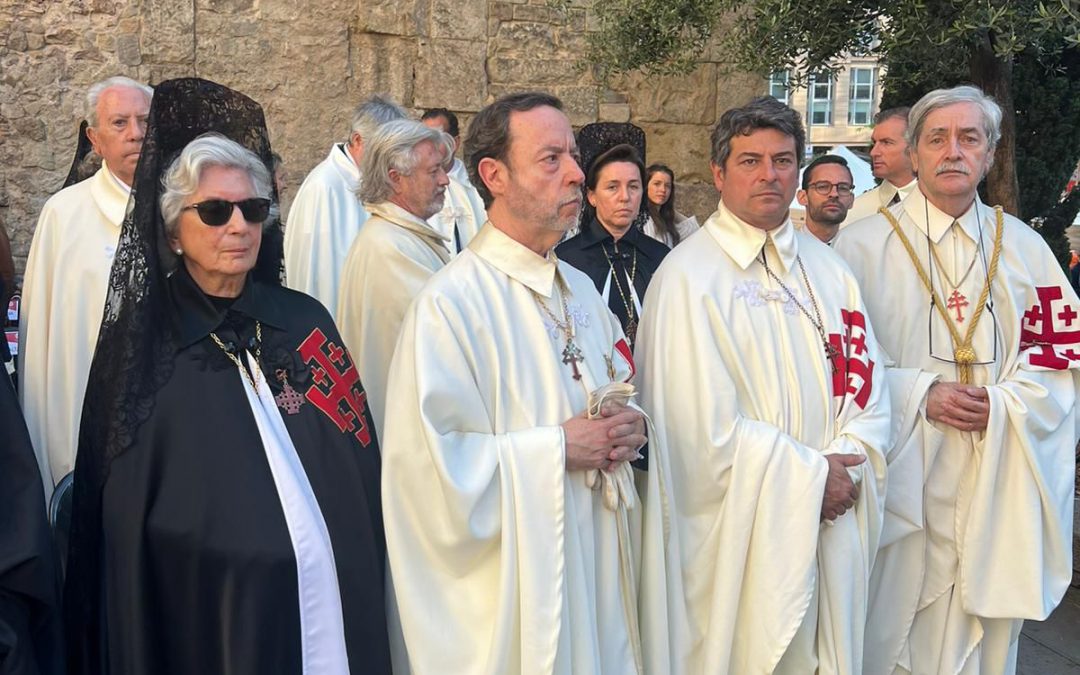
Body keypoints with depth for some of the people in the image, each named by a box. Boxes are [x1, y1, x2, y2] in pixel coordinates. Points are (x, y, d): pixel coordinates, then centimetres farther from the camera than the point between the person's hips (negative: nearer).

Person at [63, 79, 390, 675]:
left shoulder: (305, 322, -1)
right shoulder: (142, 355, -8)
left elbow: (364, 470, 3)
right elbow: (122, 536, -4)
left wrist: (367, 591, 1)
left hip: (340, 612, 3)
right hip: (213, 627, -3)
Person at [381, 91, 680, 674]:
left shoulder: (580, 290, 9)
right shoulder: (451, 302, -16)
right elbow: (429, 463, -22)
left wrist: (628, 428, -3)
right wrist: (557, 449, -19)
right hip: (516, 585, -7)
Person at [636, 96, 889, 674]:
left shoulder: (827, 268, 10)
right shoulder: (689, 276, -11)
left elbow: (865, 378, 5)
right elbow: (704, 425, -16)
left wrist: (847, 466, -12)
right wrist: (810, 476, -13)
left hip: (831, 532, 5)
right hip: (738, 537, -5)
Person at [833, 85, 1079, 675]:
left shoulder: (1025, 247, 8)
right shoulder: (863, 245, -2)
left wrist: (1002, 402, -11)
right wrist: (919, 393, -17)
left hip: (996, 486, 3)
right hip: (901, 483, -3)